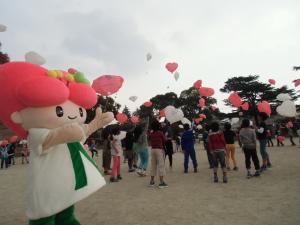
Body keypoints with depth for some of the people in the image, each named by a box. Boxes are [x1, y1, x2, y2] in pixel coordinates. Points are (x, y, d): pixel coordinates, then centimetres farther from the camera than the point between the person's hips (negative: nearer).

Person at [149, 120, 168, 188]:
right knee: (161, 165, -1)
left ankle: (152, 181, 20)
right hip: (159, 149, -5)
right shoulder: (160, 133, -7)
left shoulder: (151, 134, 5)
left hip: (152, 149, 5)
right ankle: (161, 182, -1)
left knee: (153, 165, 13)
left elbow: (151, 142, 5)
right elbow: (164, 141, 2)